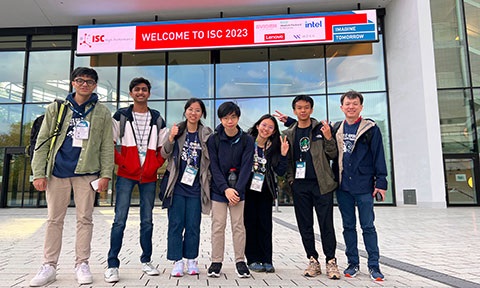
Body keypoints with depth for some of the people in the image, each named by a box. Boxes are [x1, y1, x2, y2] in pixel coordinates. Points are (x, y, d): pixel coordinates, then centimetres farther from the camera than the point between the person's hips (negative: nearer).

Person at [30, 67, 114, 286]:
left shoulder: (102, 112, 6)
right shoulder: (56, 108, 8)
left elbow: (107, 146, 3)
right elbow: (43, 142, 6)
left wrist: (106, 174, -6)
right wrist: (39, 173, -2)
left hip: (87, 172, -1)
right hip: (57, 171, 2)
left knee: (84, 219, 4)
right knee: (54, 220, 8)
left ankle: (82, 264, 14)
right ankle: (49, 266, 18)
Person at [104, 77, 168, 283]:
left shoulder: (157, 119, 9)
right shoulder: (120, 116, 4)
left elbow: (163, 148, 12)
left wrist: (155, 165, 0)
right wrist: (121, 162, -7)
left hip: (149, 177, 2)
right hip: (126, 175, -2)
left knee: (147, 220, 9)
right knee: (120, 220, -5)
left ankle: (146, 261, 21)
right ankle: (112, 265, 3)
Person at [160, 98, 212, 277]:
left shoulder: (207, 134, 4)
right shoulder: (177, 130, 3)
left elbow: (211, 160, 9)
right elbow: (164, 154, -1)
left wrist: (209, 182, 2)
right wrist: (170, 139, -18)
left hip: (195, 187, 1)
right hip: (177, 186, 0)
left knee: (193, 225, 7)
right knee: (176, 224, 2)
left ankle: (191, 260, 20)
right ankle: (177, 261, 13)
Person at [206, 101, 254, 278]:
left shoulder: (246, 140, -2)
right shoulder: (213, 140, -3)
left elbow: (246, 167, -7)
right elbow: (214, 167, -7)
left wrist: (237, 189, -16)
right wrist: (225, 189, -16)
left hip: (238, 190, 0)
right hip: (218, 189, 0)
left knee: (238, 225, 4)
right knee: (218, 225, 3)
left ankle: (240, 261, 16)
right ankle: (216, 262, 15)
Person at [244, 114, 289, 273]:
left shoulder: (273, 147, 3)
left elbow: (280, 171, -2)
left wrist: (283, 155, -15)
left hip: (265, 190, 2)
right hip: (248, 189, -2)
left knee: (265, 224, 2)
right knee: (250, 222, 2)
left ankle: (267, 260, 11)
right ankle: (252, 259, 12)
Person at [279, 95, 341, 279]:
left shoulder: (322, 129, 5)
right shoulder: (289, 134, 10)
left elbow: (332, 155, 2)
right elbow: (287, 159, 13)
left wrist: (329, 138, -14)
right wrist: (290, 179, 0)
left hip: (321, 183, -2)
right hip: (300, 185, 3)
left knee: (326, 224, 0)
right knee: (305, 225, 7)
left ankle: (331, 261, 11)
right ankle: (313, 261, 19)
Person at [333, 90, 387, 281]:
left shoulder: (370, 129, -1)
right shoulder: (336, 129, 9)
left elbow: (378, 156, -3)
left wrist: (381, 182, -6)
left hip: (364, 186, -3)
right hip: (343, 186, 4)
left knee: (368, 226, 3)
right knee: (348, 226, 11)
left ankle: (374, 265, 14)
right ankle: (353, 263, 22)